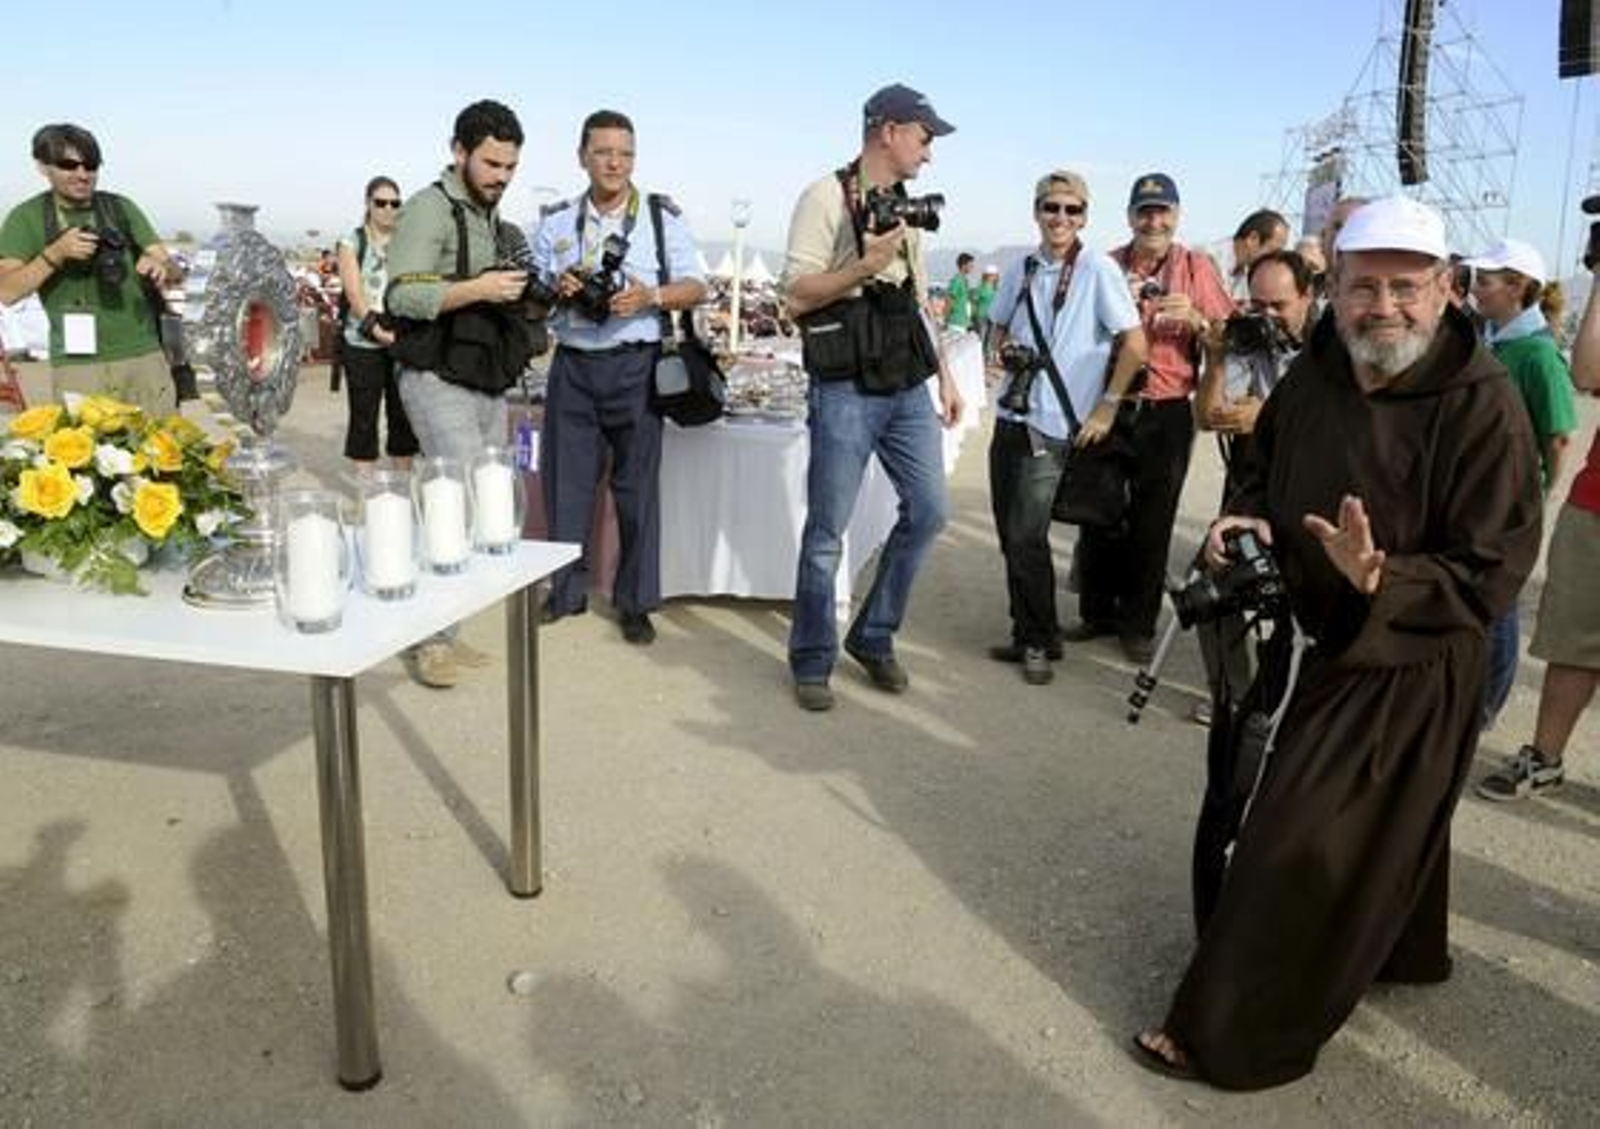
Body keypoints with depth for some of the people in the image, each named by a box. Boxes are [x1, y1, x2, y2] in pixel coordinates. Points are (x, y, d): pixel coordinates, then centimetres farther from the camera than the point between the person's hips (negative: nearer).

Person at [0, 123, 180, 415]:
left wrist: (161, 267, -19)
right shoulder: (27, 218, 4)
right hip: (76, 366, -1)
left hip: (144, 357, 2)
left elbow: (173, 271, 4)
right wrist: (56, 253, -16)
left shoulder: (122, 209, 9)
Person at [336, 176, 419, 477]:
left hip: (404, 340, 3)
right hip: (363, 343, -2)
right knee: (364, 417, 1)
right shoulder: (353, 243, 5)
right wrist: (375, 327, -21)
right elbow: (354, 293, -6)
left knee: (403, 415, 7)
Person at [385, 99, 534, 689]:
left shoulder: (493, 220, 19)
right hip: (439, 381, -8)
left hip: (489, 384, 8)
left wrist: (523, 293, 7)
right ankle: (430, 640, -5)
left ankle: (441, 633, 16)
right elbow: (401, 296, -16)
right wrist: (478, 289, -23)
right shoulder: (429, 208, -6)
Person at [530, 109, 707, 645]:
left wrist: (650, 296, -15)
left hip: (634, 365, -2)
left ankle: (636, 603, 13)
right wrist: (556, 289, -8)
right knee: (565, 483, 5)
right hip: (573, 364, 2)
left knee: (637, 488, 1)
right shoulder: (556, 222, 12)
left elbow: (696, 287, 4)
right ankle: (566, 592, 20)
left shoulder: (663, 217, 5)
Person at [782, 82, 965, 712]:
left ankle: (873, 637, 21)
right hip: (845, 391, -7)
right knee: (827, 531, -1)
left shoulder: (906, 207, 18)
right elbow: (797, 295, -11)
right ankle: (812, 661, 14)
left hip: (908, 388, 7)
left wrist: (944, 375, 18)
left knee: (927, 511, 5)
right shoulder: (826, 197, -5)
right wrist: (865, 265, -19)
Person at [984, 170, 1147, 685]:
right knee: (1009, 533, 9)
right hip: (1010, 415, 6)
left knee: (1026, 537, -9)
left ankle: (1040, 642, 9)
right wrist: (1007, 350, 1)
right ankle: (1027, 635, 24)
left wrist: (1107, 406, -8)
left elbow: (1134, 344, -9)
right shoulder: (1021, 270, 8)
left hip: (1054, 425, -6)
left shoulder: (1098, 269, -8)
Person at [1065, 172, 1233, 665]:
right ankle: (1097, 611, 22)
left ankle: (1138, 623, 17)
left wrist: (1194, 318, -18)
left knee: (1152, 522, 5)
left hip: (1167, 413, -2)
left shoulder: (1197, 267, 2)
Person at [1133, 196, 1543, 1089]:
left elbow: (1491, 576, -22)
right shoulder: (1316, 373, -1)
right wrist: (1247, 519, -6)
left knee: (1303, 847, -2)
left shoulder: (1482, 404, -22)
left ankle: (1235, 1033, 14)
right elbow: (1270, 471, 16)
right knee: (1379, 827, 26)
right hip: (1310, 639, 7)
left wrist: (1379, 578, -39)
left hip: (1405, 671, -7)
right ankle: (1400, 951, 53)